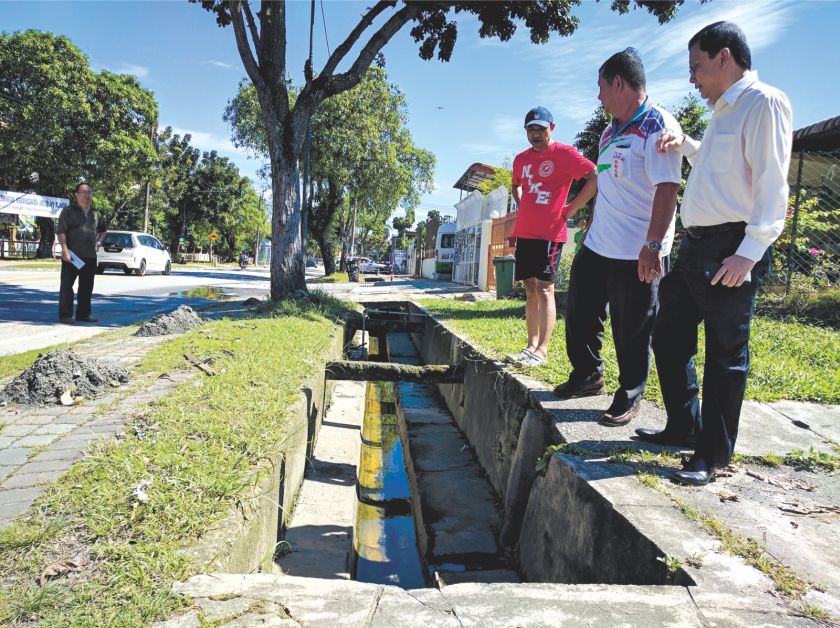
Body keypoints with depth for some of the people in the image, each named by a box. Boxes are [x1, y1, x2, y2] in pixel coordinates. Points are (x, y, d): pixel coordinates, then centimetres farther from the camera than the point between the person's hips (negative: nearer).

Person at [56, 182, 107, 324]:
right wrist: (65, 251, -19)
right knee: (67, 286, -2)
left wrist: (99, 242, 14)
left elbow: (103, 230, 31)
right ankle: (65, 315, 2)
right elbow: (61, 232, -10)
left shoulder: (95, 214, 14)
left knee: (86, 287, 11)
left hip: (90, 257, 6)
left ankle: (83, 314, 20)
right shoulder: (68, 211, -3)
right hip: (72, 256, -6)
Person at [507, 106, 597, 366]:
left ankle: (542, 351, -8)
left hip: (550, 233, -7)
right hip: (524, 233, 7)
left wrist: (572, 208, -11)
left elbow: (596, 177, -12)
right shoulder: (521, 159, 14)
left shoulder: (564, 154, -6)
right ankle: (531, 345, 15)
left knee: (544, 288, -9)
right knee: (530, 289, 8)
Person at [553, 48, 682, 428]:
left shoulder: (658, 126, -14)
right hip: (597, 245, 9)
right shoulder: (612, 129, 15)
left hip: (637, 253, -9)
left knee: (633, 331, 3)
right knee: (580, 313, 18)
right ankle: (587, 375, 37)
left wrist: (653, 246, -26)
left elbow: (667, 188, -21)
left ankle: (630, 397, 19)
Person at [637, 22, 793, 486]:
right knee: (669, 337, 13)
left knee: (725, 353, -2)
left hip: (731, 249, -10)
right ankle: (682, 427, 27)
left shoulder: (763, 102, -8)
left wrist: (750, 252, -24)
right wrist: (684, 144, 25)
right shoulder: (723, 112, 20)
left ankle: (713, 455, 7)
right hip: (695, 246, 10)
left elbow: (772, 184, -17)